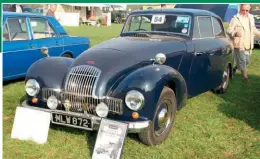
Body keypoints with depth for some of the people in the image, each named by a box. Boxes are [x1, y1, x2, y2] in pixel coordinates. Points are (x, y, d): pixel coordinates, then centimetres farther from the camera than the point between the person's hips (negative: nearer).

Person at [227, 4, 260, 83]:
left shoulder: (251, 17, 11)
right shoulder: (235, 18, -12)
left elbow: (253, 29, 25)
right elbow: (229, 31, -15)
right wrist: (235, 33, -33)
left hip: (248, 45, 7)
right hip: (239, 44, -7)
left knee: (247, 61, 16)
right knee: (242, 61, -1)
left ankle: (235, 67, 40)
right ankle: (245, 76, 13)